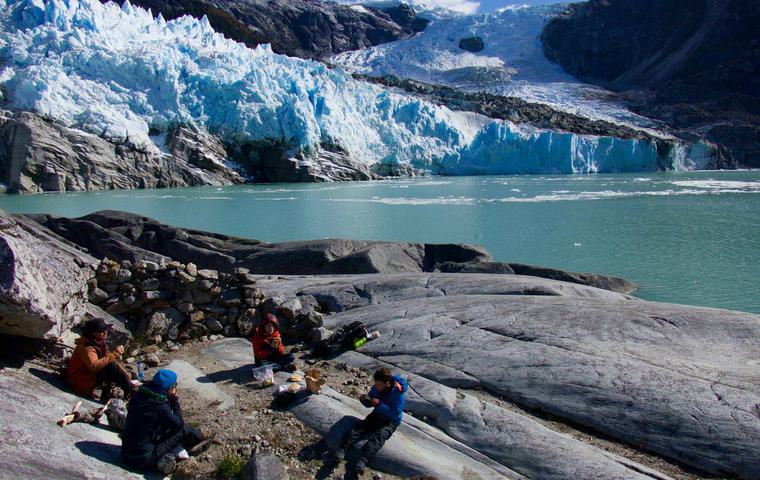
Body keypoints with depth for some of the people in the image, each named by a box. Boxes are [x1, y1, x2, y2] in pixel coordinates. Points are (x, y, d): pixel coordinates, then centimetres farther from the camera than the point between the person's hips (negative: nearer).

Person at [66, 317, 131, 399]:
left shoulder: (100, 343, 4)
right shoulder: (86, 348, -24)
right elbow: (94, 366, -39)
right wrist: (114, 354, -37)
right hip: (82, 383, -10)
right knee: (113, 366, -25)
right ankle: (131, 392, -15)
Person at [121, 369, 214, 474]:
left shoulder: (140, 396, 0)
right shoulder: (159, 406, -22)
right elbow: (179, 423, -8)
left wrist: (171, 399, 4)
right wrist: (175, 401, -4)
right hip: (143, 459, -7)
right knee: (183, 429, -3)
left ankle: (177, 450, 12)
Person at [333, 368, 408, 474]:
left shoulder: (398, 393, -21)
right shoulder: (376, 388, -4)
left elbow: (396, 414, -24)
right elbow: (369, 404, 8)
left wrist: (380, 404, -29)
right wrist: (364, 399, -14)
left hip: (391, 421, -6)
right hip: (376, 416, 6)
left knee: (379, 436, -33)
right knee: (358, 428, -19)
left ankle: (362, 461, -51)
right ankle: (342, 450, -35)